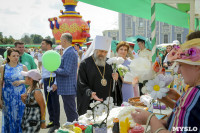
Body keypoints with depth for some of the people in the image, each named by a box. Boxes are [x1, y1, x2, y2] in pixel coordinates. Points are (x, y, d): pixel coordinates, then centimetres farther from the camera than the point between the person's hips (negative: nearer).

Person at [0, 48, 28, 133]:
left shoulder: (23, 67, 1)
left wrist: (21, 81, -13)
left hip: (20, 96, 0)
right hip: (7, 96, 0)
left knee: (20, 117, 4)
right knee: (8, 117, 7)